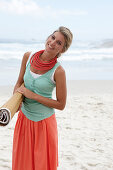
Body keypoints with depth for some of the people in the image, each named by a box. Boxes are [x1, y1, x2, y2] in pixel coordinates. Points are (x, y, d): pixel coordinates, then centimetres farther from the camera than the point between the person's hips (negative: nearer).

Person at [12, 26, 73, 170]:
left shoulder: (58, 71, -17)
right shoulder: (28, 57, -3)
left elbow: (61, 105, -12)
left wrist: (32, 95, -17)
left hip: (44, 123, -4)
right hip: (24, 119, 4)